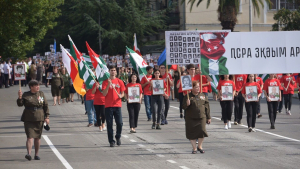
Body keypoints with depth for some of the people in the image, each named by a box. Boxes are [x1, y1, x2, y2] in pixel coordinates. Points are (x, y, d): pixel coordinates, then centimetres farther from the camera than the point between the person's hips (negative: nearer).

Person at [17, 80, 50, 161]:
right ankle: (29, 153, -20)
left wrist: (47, 117, 3)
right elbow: (20, 104, -2)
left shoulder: (41, 94, 8)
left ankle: (36, 154, 16)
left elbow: (46, 106, 9)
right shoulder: (26, 95, 2)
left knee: (37, 137, 7)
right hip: (28, 119, -2)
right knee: (30, 137, -13)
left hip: (39, 119, 2)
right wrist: (20, 97, -20)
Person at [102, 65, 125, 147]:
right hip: (108, 106, -1)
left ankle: (118, 137, 20)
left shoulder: (120, 82, 9)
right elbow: (104, 94, -5)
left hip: (117, 105, 1)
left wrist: (120, 96, -11)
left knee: (120, 123, -5)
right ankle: (111, 141, 4)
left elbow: (122, 93, 12)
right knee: (109, 124, -2)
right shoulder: (105, 82, 4)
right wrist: (108, 85, -16)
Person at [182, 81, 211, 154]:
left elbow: (207, 107, 13)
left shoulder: (203, 96, 11)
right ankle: (194, 148, 16)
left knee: (202, 131, -11)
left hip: (202, 117, 1)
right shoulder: (188, 96, 2)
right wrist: (187, 104, -22)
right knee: (192, 134, 1)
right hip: (191, 118, -1)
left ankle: (200, 146, 12)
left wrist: (208, 117, 11)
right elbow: (183, 107, 0)